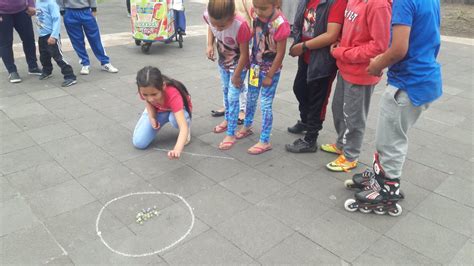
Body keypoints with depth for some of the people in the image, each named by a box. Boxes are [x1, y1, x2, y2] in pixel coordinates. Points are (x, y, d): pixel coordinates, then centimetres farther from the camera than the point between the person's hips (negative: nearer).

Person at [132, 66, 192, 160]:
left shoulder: (173, 94, -42)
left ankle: (186, 131, -4)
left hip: (179, 110, -3)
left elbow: (183, 126, -52)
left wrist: (177, 149, -69)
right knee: (139, 143, -14)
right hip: (158, 110, 3)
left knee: (174, 118, -41)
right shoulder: (145, 90, -31)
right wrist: (152, 117, -20)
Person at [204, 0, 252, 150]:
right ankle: (228, 120, 43)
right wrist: (210, 45, -13)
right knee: (226, 91, 22)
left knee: (233, 98, -3)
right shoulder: (208, 16, -25)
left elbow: (244, 54, -26)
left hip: (238, 65, -6)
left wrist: (236, 75, -16)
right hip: (223, 61, 6)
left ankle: (231, 134, 9)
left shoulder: (240, 25, -39)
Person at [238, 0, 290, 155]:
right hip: (255, 64, 7)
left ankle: (264, 142, 13)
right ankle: (247, 127, 43)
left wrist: (269, 76, -14)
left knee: (265, 104, 0)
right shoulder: (256, 14, -9)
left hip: (270, 69, -6)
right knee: (251, 98, 21)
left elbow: (280, 53, -20)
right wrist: (250, 60, 8)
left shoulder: (280, 24, -28)